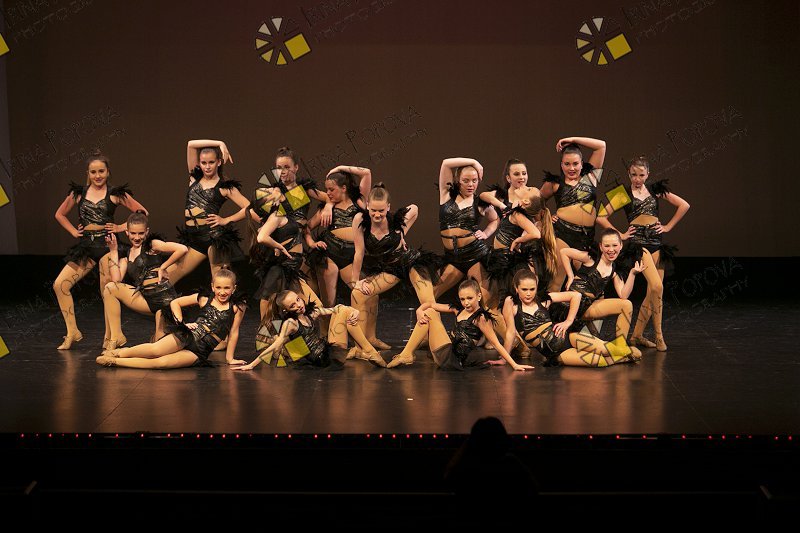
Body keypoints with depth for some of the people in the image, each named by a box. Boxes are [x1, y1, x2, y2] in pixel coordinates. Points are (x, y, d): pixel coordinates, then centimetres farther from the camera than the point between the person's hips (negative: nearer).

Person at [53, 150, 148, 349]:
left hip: (107, 244, -4)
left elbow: (142, 212, 3)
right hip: (85, 245, 4)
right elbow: (60, 214, 22)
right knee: (60, 285, -6)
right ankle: (72, 332, 1)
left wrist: (122, 227, -3)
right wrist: (74, 231, 10)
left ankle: (109, 337, 9)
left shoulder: (115, 194, 0)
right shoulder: (78, 193, 8)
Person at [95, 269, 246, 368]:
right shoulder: (204, 299, 7)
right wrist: (182, 323, 3)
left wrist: (230, 358, 11)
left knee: (161, 363, -27)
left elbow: (233, 333, 8)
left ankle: (115, 361, -22)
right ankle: (120, 353, -9)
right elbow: (175, 303, 17)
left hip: (200, 352, -2)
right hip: (187, 336, 2)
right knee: (155, 350, -31)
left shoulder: (237, 307, 1)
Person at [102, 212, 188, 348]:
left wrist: (163, 267, -8)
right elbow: (116, 279, 1)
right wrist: (113, 252, 5)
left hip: (164, 295, -5)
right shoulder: (127, 254, 16)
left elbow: (183, 249, -14)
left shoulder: (152, 245, 0)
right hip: (145, 298, 5)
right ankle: (116, 337, -3)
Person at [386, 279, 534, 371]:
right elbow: (430, 304, 11)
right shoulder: (459, 310, 12)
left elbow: (497, 344, -11)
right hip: (447, 356, 8)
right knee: (429, 312, 15)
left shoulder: (481, 318, -10)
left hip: (451, 359, -8)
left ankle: (406, 355, -8)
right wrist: (420, 311, -11)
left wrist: (514, 365, -16)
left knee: (430, 315, -9)